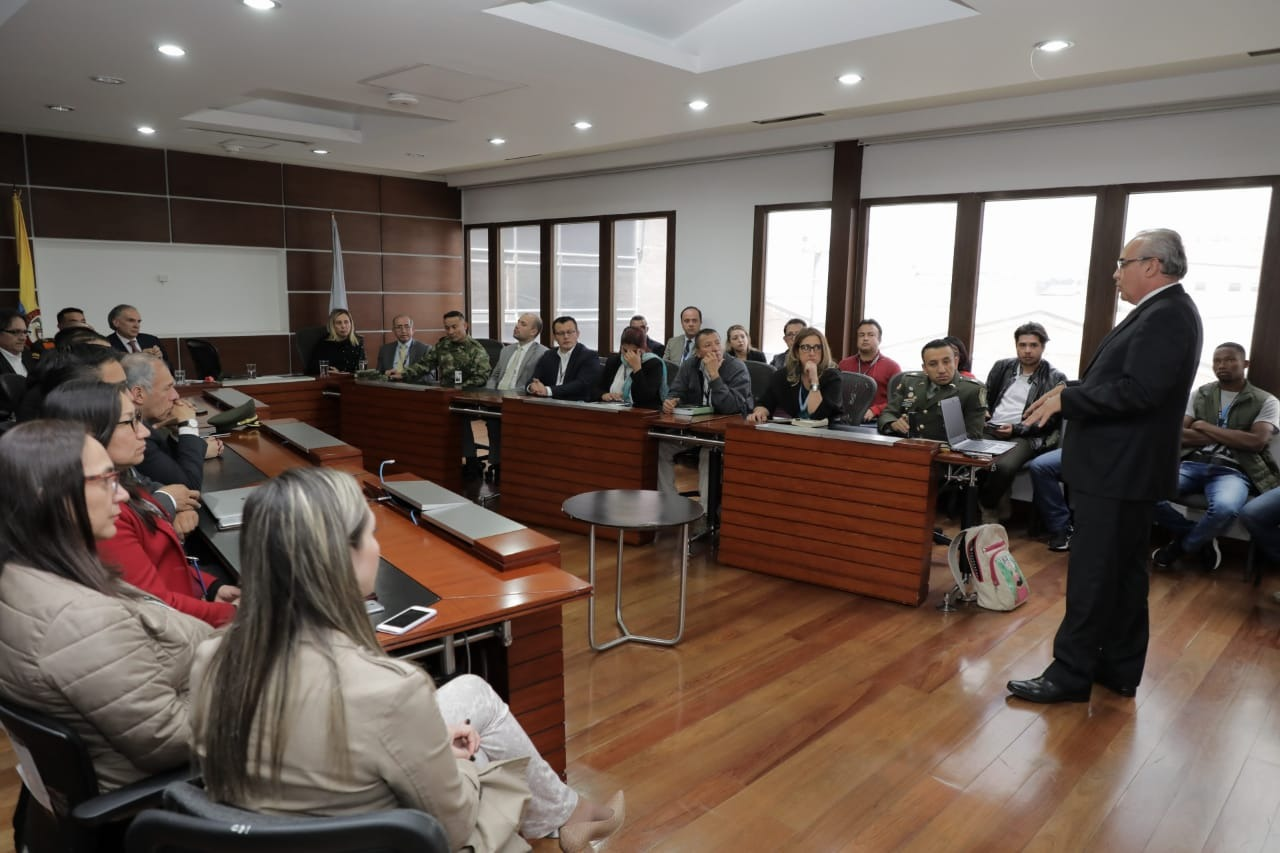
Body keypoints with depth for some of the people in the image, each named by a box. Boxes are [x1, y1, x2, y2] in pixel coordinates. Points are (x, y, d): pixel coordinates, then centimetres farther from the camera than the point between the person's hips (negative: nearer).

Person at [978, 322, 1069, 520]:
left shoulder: (1055, 379, 3)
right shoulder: (1002, 367, 16)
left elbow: (1049, 422, -1)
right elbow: (986, 398, 22)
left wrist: (1015, 429, -13)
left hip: (1025, 437, -4)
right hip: (991, 430, 4)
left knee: (1003, 466, -36)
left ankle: (986, 510, -10)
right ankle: (997, 504, -10)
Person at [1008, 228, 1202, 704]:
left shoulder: (1167, 315, -17)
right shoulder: (1160, 313, 15)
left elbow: (1137, 390, -26)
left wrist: (1066, 400, -19)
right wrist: (1070, 390, 6)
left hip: (1119, 470, -11)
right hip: (1122, 467, 11)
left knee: (1092, 574, -4)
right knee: (1121, 571, 16)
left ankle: (1071, 674, 6)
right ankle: (1119, 668, 27)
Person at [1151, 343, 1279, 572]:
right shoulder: (1199, 394, 16)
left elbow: (1256, 442, -7)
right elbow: (1178, 434, 4)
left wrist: (1206, 428, -3)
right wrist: (1229, 438, -3)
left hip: (1231, 471, -3)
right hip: (1192, 464, 3)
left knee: (1224, 507, -40)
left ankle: (1183, 545, -7)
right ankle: (1201, 539, -3)